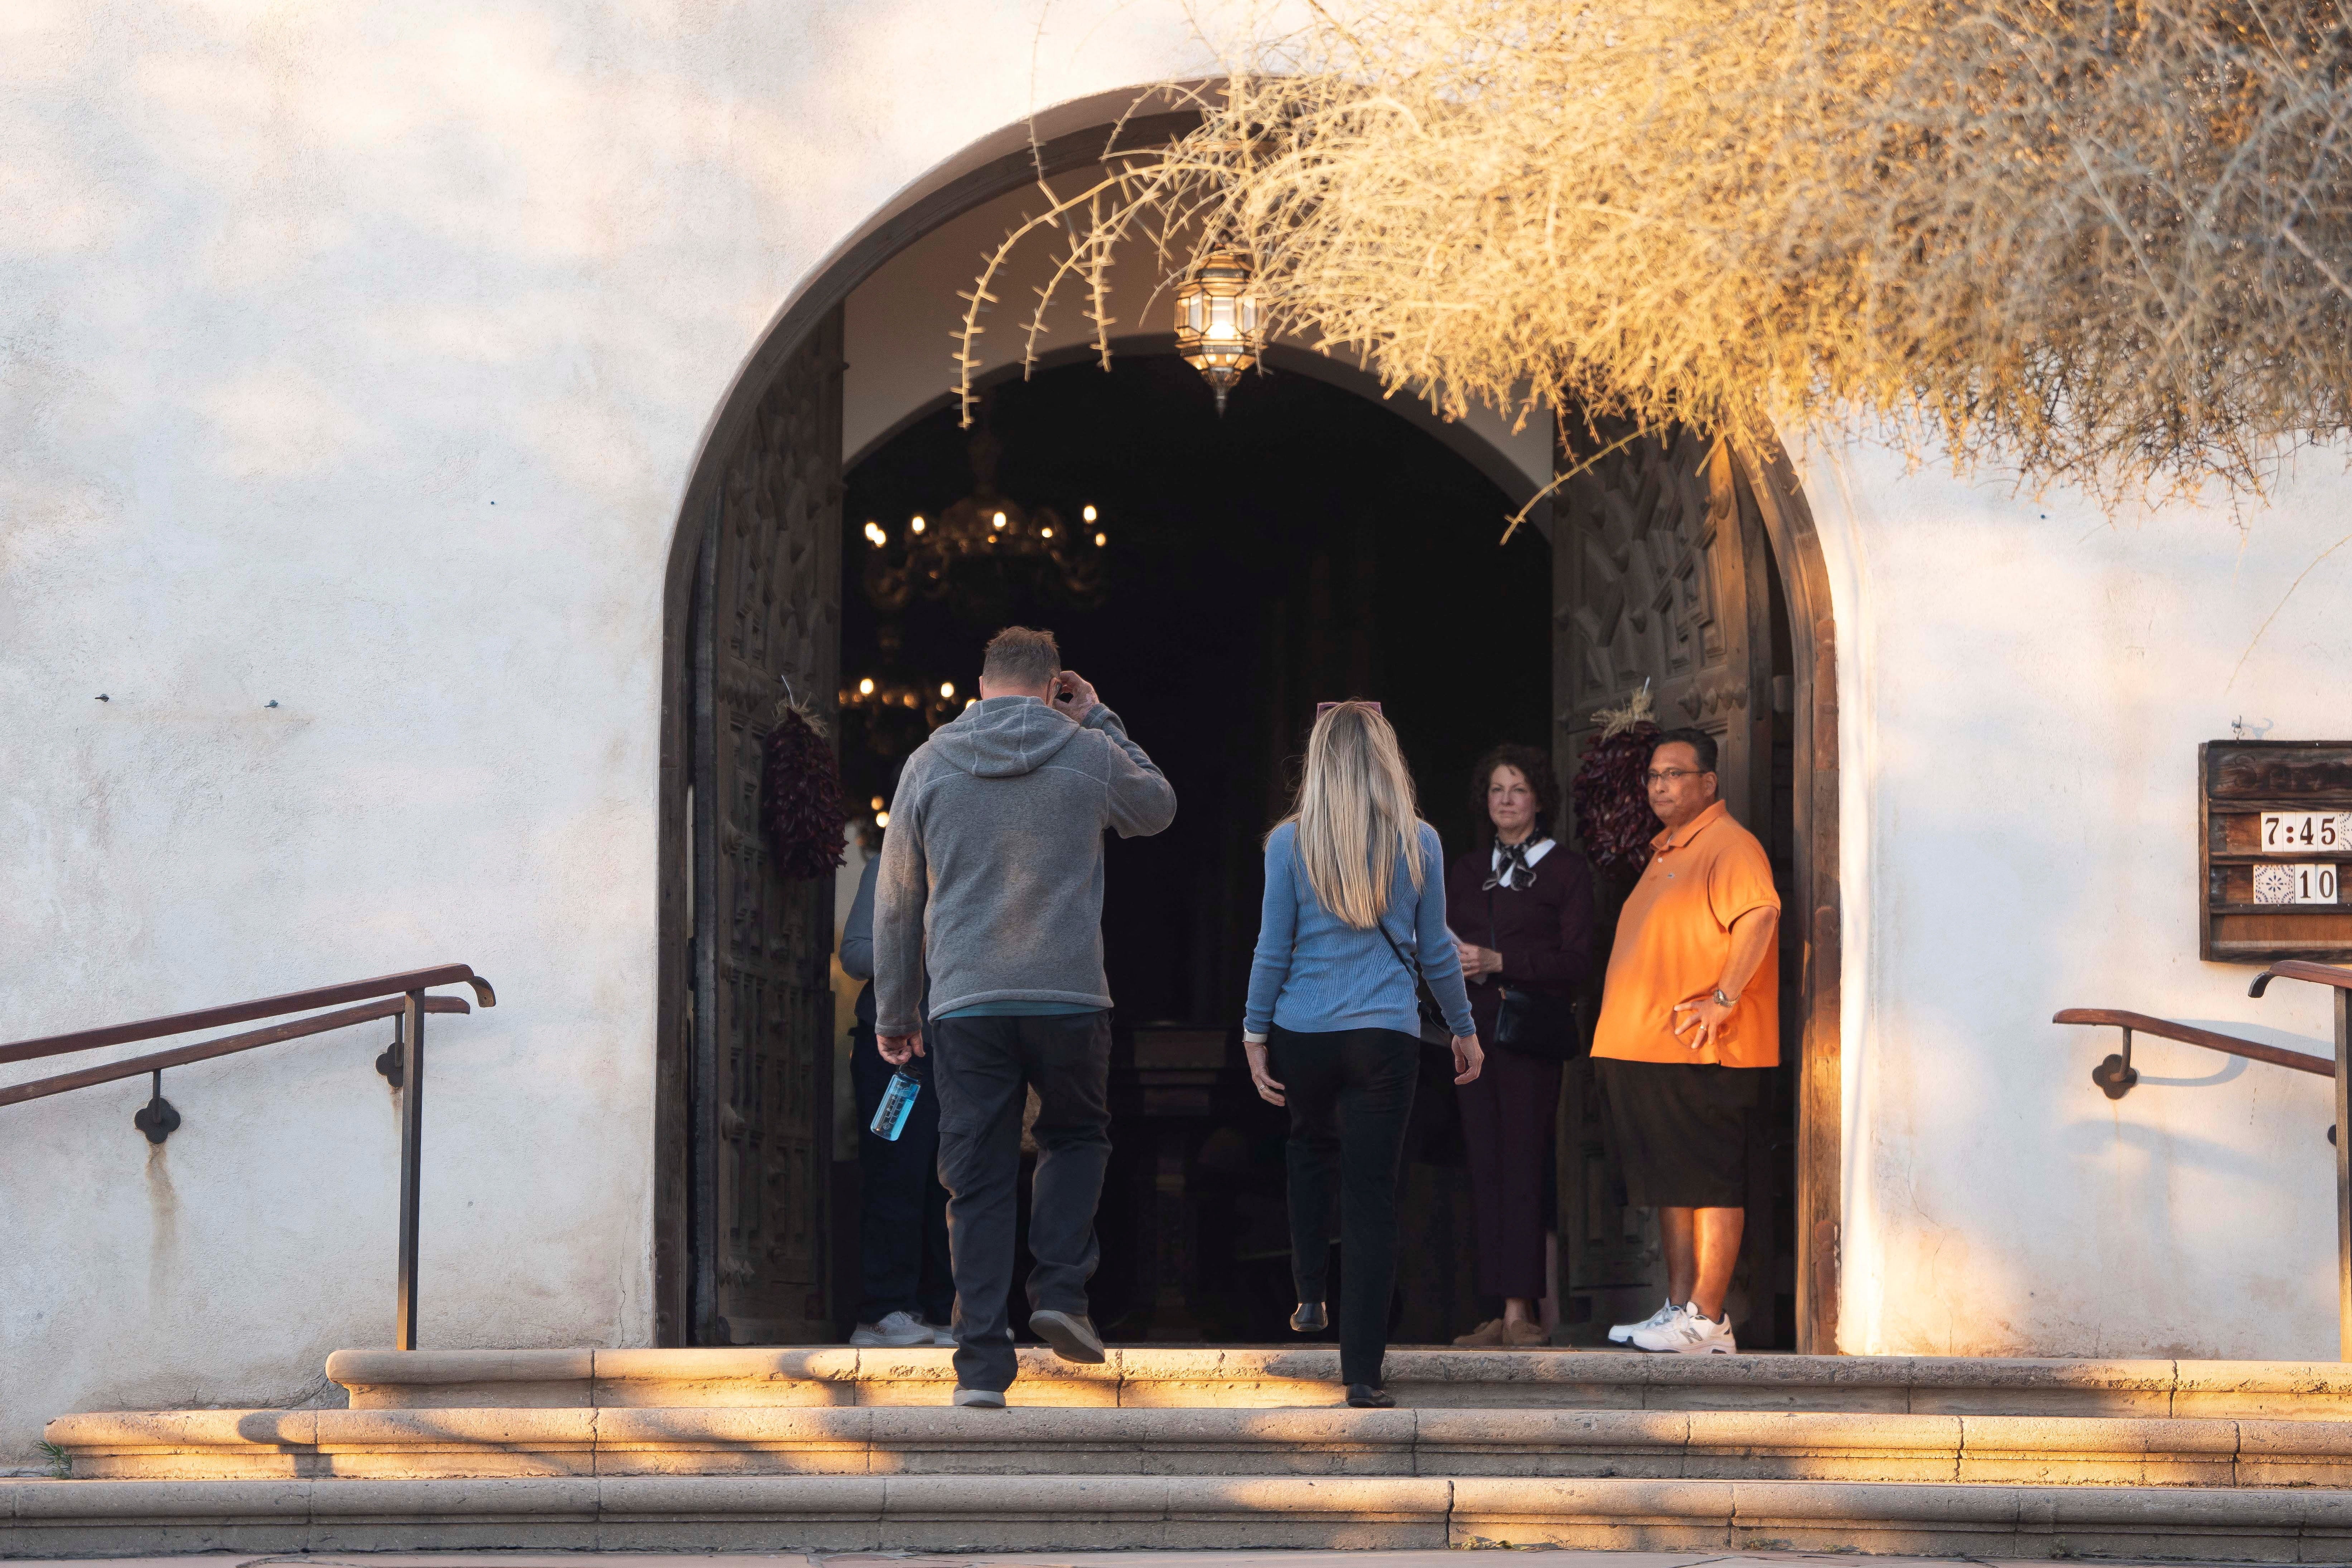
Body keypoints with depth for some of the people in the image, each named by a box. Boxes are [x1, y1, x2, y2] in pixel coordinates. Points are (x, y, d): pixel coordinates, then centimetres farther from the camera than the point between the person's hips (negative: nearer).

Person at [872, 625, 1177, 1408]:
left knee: (978, 1182, 4)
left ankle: (983, 1361, -1)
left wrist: (894, 1010, 19)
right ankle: (1061, 1288, 4)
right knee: (1077, 1138, 23)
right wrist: (1099, 721, 24)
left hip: (964, 1002, 1)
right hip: (1068, 994, -1)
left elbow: (896, 899, 11)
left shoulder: (929, 764, 6)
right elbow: (1159, 807, 23)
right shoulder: (1090, 755, 1)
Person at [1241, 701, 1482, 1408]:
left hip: (1303, 1031, 1)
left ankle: (1310, 1295, 28)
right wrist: (1464, 1029, 19)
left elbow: (1273, 945, -1)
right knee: (1373, 1191, -1)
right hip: (1387, 1033, -1)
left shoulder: (1290, 841, -2)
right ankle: (1363, 1368, -4)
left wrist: (1255, 1032, 7)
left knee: (1312, 1149, 28)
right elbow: (1435, 949, 7)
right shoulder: (1418, 842, 1)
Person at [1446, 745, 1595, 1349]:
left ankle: (1522, 1310, -10)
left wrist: (1498, 961, -14)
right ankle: (1501, 1313, 3)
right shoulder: (1467, 871, 18)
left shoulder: (1566, 871, 2)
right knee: (1485, 1168, 1)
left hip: (1532, 1028, -5)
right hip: (1477, 1026, 5)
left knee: (1522, 1166, -10)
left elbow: (1575, 960, -6)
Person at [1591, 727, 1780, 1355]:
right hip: (1646, 1046, 10)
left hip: (1702, 1049, -10)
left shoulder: (1728, 845, -9)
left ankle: (1707, 1320, -9)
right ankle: (1678, 1307, 15)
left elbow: (1760, 912, -25)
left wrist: (1724, 998, -27)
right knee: (1671, 1184, 11)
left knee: (1709, 1183, -8)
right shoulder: (1665, 852, 22)